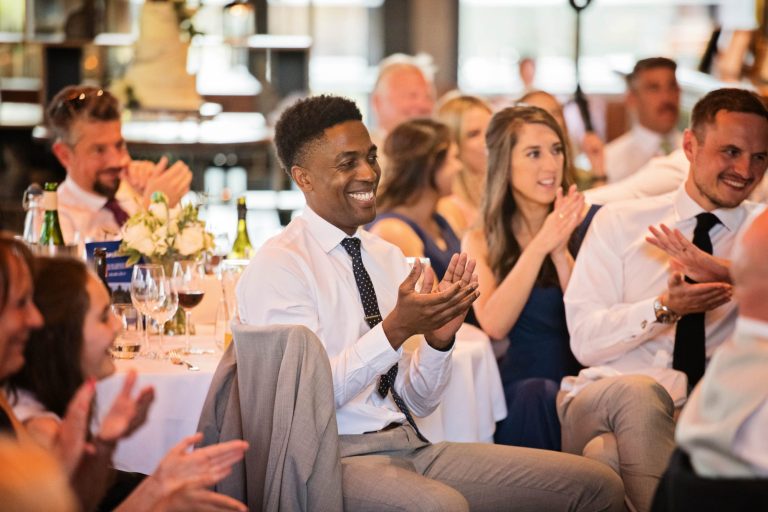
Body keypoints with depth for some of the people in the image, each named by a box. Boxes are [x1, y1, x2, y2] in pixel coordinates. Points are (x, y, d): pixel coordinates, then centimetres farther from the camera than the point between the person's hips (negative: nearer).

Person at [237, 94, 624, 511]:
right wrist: (395, 330, -24)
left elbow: (418, 403, 15)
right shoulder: (278, 266, -6)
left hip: (411, 445, 7)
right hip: (335, 456, -7)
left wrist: (437, 337, -5)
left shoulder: (387, 256, 14)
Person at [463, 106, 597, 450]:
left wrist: (561, 252, -16)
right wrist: (540, 245, -12)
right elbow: (495, 325, -9)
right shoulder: (481, 242, 9)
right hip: (520, 381, 1)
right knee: (535, 394, -32)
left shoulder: (589, 222, 4)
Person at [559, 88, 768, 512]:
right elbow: (585, 340, 0)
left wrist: (722, 271, -28)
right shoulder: (619, 221, 8)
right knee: (640, 392, -34)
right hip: (603, 396, 1)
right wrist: (665, 308, -18)